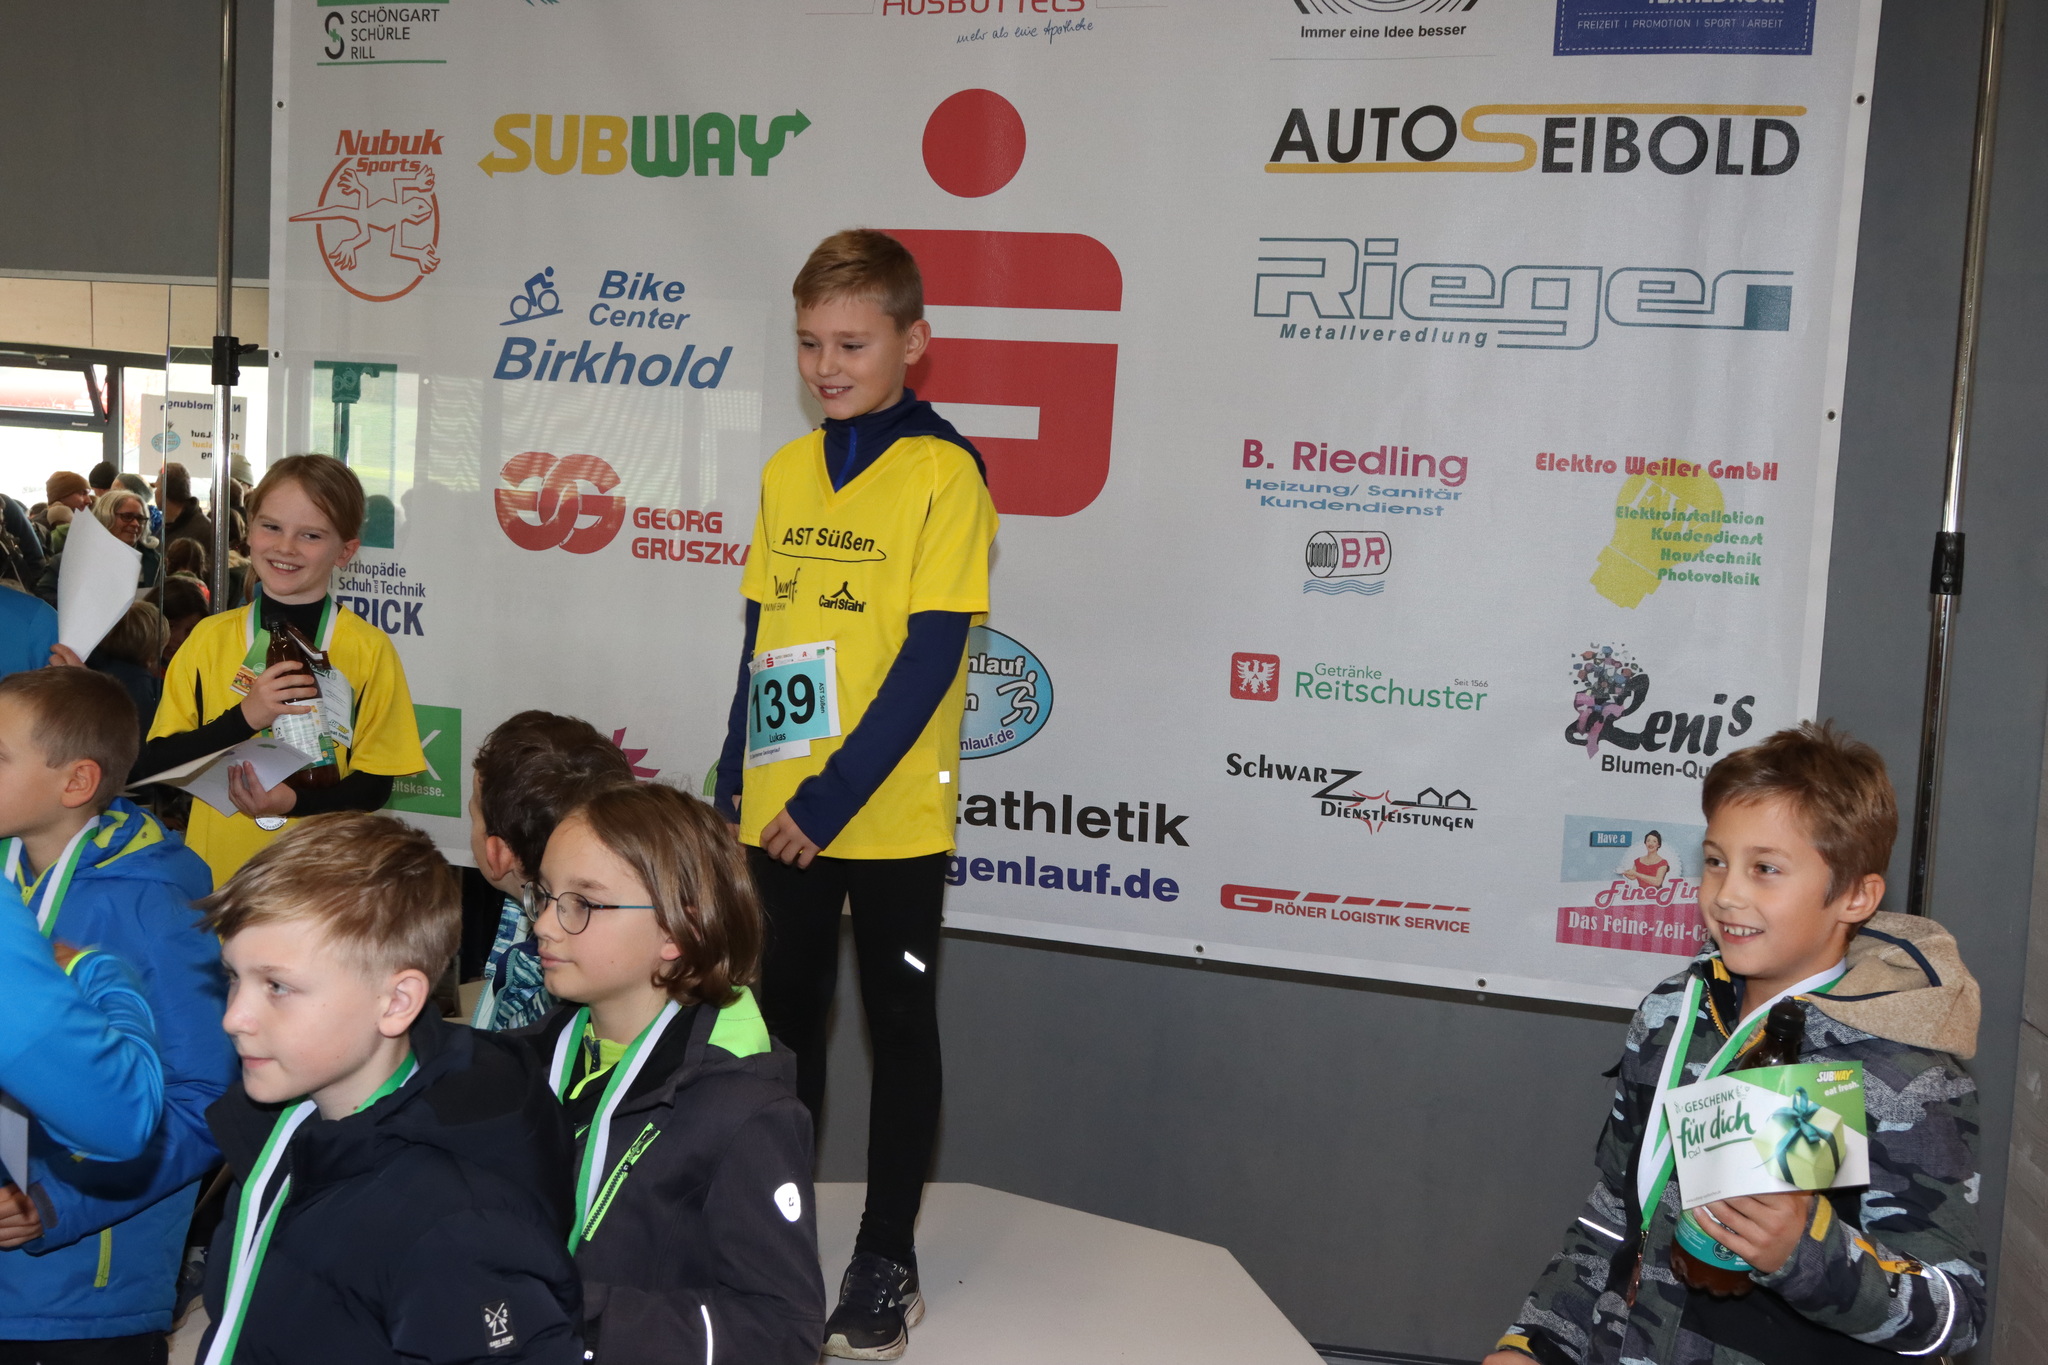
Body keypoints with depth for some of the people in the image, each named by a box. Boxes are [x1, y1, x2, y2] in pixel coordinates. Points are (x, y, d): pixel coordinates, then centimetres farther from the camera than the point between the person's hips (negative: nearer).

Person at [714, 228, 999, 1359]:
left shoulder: (945, 472, -10)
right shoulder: (787, 471, 7)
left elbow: (931, 658, -15)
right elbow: (761, 640, 11)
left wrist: (831, 798, -17)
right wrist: (737, 791, 8)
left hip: (891, 815, -5)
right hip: (781, 813, 6)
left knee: (899, 1026, 7)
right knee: (785, 1015, 16)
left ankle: (885, 1261, 20)